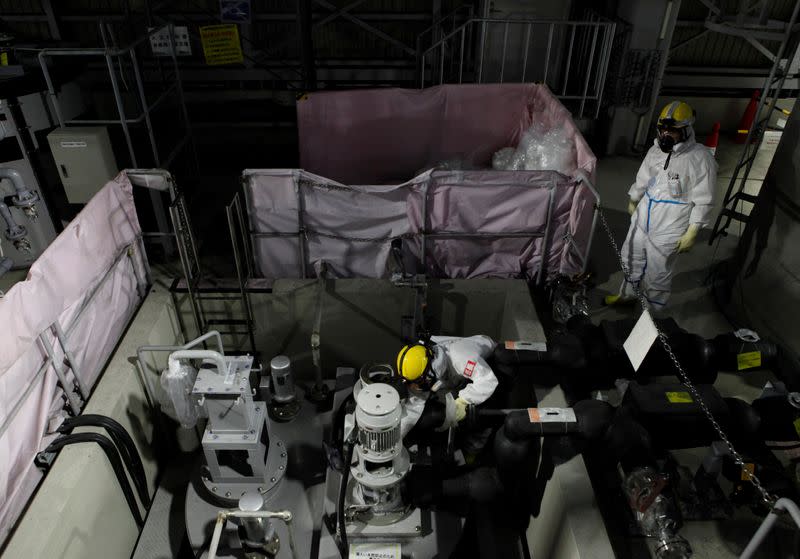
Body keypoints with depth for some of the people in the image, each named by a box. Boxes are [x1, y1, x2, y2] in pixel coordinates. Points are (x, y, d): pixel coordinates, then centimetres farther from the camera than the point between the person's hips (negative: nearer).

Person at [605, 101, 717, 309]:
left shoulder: (701, 158, -16)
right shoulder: (656, 149, 3)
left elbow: (703, 201, -15)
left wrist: (692, 232, -17)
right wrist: (633, 202, 28)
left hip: (668, 230, -6)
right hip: (641, 220, 6)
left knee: (658, 273, 5)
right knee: (631, 259, 21)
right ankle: (626, 294, 44)